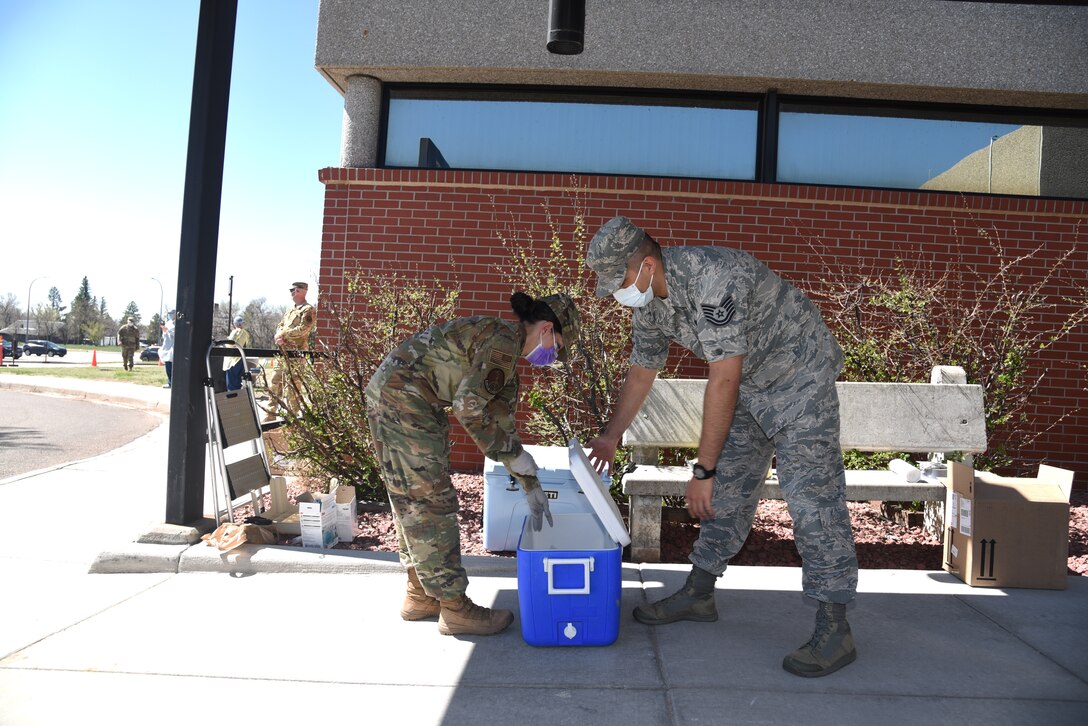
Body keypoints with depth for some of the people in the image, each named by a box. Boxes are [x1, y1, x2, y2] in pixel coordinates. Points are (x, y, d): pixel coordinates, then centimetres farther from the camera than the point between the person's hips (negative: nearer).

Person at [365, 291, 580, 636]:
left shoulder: (505, 351, 16)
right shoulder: (504, 340, -14)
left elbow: (501, 423, 18)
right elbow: (468, 406, -22)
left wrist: (531, 487, 19)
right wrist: (517, 456, -11)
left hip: (387, 395, 11)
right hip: (403, 397, -11)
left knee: (411, 501, 16)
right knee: (432, 500, -4)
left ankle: (419, 596, 29)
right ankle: (455, 608, 7)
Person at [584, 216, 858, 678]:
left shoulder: (714, 279, -34)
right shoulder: (648, 302, -5)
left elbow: (723, 383, -33)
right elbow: (641, 372, 10)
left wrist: (703, 470, -27)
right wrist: (611, 437, 18)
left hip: (800, 381, -8)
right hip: (749, 385, 8)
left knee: (811, 496, -12)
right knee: (726, 490, 10)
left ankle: (834, 629, -4)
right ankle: (698, 595, 21)